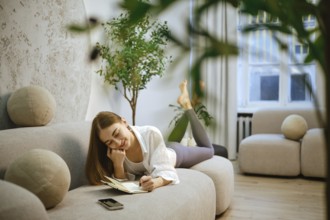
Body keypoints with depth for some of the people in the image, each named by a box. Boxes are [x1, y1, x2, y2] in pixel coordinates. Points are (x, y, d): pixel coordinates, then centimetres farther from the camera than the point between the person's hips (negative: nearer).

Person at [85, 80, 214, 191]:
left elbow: (165, 171, -45)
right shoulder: (112, 151, -36)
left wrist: (156, 182, -67)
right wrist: (117, 164, -49)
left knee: (208, 150, 32)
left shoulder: (152, 134, -46)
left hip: (174, 154, -3)